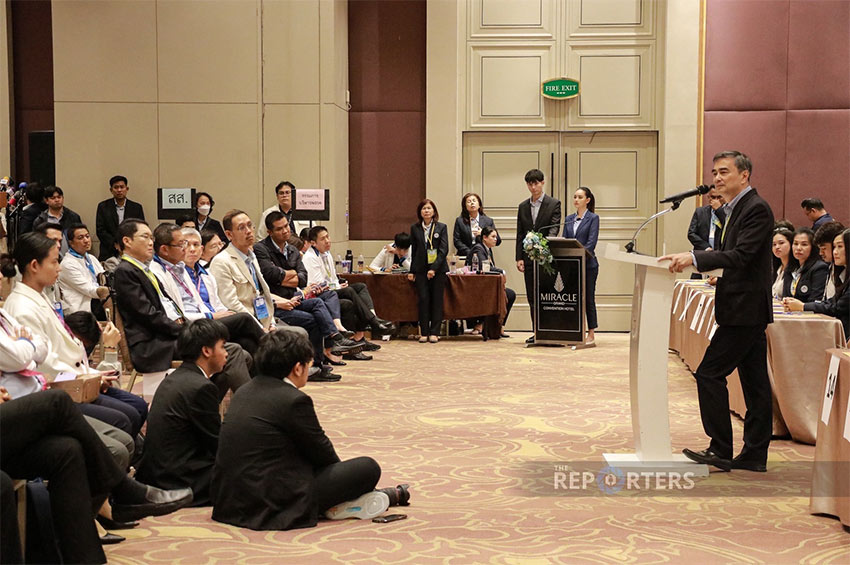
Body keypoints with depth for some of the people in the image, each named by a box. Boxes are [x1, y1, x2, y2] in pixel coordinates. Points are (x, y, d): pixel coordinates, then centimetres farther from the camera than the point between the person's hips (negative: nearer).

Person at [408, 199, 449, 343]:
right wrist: (412, 271, 8)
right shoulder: (415, 228, 9)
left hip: (438, 269, -1)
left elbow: (444, 250, -4)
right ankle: (424, 332, 3)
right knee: (423, 300, -2)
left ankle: (434, 332, 4)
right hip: (421, 269, 1)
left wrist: (434, 268, -13)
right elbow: (413, 250, 13)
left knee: (437, 301, 0)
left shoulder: (441, 227, 2)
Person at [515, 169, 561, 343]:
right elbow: (520, 234, 12)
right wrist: (519, 257, 3)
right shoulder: (523, 206, 14)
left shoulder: (554, 204, 1)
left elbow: (555, 227, -9)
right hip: (529, 257, 4)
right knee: (532, 297, 6)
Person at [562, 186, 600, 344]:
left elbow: (591, 242, -11)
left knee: (588, 298, 0)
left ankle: (591, 334, 5)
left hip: (588, 264, -5)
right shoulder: (569, 219, 13)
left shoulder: (593, 218, -2)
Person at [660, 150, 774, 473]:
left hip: (744, 308, -10)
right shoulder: (739, 208, 18)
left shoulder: (755, 209, -13)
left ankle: (721, 450, -3)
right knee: (754, 381, 11)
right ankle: (755, 455, 16)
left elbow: (742, 255, -24)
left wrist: (694, 258, -30)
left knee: (710, 373, -9)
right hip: (748, 310, 10)